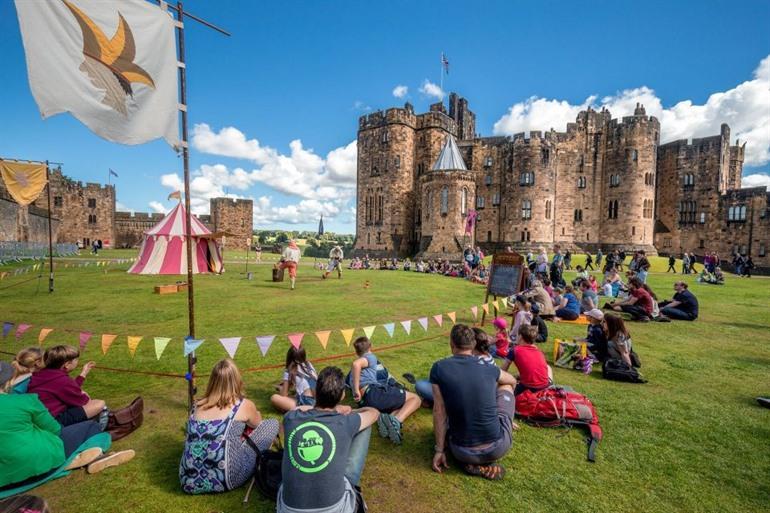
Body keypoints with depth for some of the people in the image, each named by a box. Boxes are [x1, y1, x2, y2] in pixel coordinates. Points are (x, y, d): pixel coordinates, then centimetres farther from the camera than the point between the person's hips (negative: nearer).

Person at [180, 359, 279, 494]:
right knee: (272, 424, 9)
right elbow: (257, 424, 22)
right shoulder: (243, 405, -2)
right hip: (223, 481, -6)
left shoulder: (198, 404, 9)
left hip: (188, 482, 6)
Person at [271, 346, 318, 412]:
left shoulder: (289, 371, 3)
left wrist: (281, 388, 28)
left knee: (274, 398, -2)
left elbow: (284, 395, 4)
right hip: (318, 401, 7)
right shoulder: (309, 365, 16)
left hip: (306, 403, -7)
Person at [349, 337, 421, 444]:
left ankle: (386, 419, -14)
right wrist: (356, 390, -15)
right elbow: (356, 363, -15)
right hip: (374, 393, -7)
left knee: (403, 405, 18)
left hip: (366, 403, 7)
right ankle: (396, 421, -24)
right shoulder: (370, 356, 7)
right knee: (415, 398, 4)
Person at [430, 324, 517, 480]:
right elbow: (513, 381, 20)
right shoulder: (489, 369, -3)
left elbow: (439, 412, -6)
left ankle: (473, 462, 11)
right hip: (498, 448, 0)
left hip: (462, 453, 0)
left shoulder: (439, 368, -9)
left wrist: (439, 450, 5)